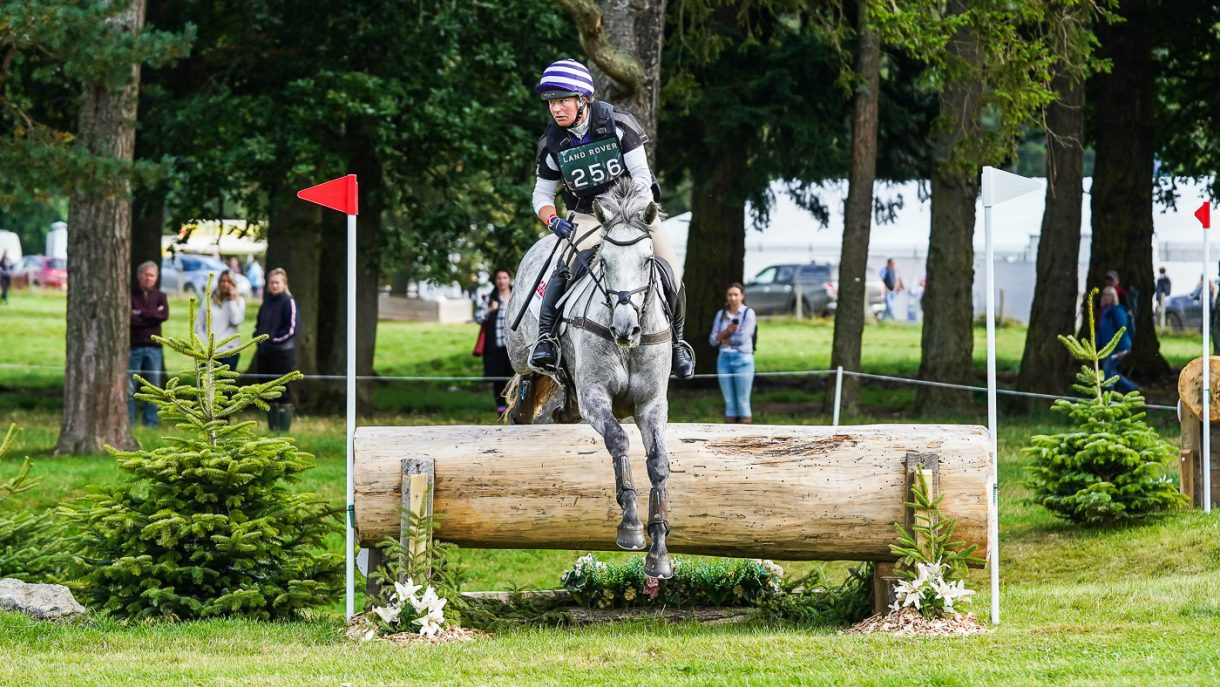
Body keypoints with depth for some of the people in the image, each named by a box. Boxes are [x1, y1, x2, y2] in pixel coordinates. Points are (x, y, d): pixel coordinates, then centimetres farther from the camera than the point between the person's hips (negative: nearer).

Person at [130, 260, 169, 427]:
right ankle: (128, 422, 1)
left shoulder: (160, 296, 12)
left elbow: (164, 315, -7)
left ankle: (151, 422, 10)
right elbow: (128, 318, -12)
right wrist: (152, 315, -8)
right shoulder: (130, 295, 3)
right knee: (129, 388, -3)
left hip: (154, 347, 2)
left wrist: (140, 314, -8)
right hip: (133, 346, -2)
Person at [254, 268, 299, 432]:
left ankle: (284, 430, -4)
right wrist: (258, 336, 5)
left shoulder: (288, 302, -7)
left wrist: (273, 338, -15)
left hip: (283, 352, -7)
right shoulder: (266, 302, 14)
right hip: (265, 353, 7)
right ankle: (272, 429, 18)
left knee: (284, 394, -5)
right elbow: (259, 324, 24)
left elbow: (292, 328, -14)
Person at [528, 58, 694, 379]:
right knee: (567, 268, -30)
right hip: (587, 218, 0)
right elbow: (542, 195, 2)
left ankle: (676, 340, 13)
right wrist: (554, 221, -19)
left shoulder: (618, 122, -14)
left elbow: (641, 174, -12)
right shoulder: (552, 142, -7)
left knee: (671, 276, -10)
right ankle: (546, 337, -24)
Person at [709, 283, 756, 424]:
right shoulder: (721, 314, 12)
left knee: (743, 401, -5)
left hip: (742, 358, -4)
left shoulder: (748, 313, -1)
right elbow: (712, 340, 5)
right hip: (724, 358, 4)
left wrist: (725, 339, 0)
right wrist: (726, 331, -12)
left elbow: (743, 337, -12)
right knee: (729, 401, 4)